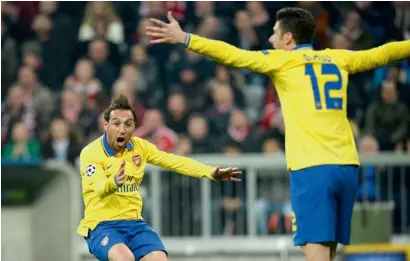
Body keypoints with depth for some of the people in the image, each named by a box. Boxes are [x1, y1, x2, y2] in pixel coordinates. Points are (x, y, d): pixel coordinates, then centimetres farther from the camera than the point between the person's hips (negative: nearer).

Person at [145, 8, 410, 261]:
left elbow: (234, 55, -5)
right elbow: (379, 54, 32)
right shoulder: (338, 58, 18)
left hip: (312, 168, -6)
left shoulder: (282, 60, 3)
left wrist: (184, 38, -5)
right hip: (346, 166, 6)